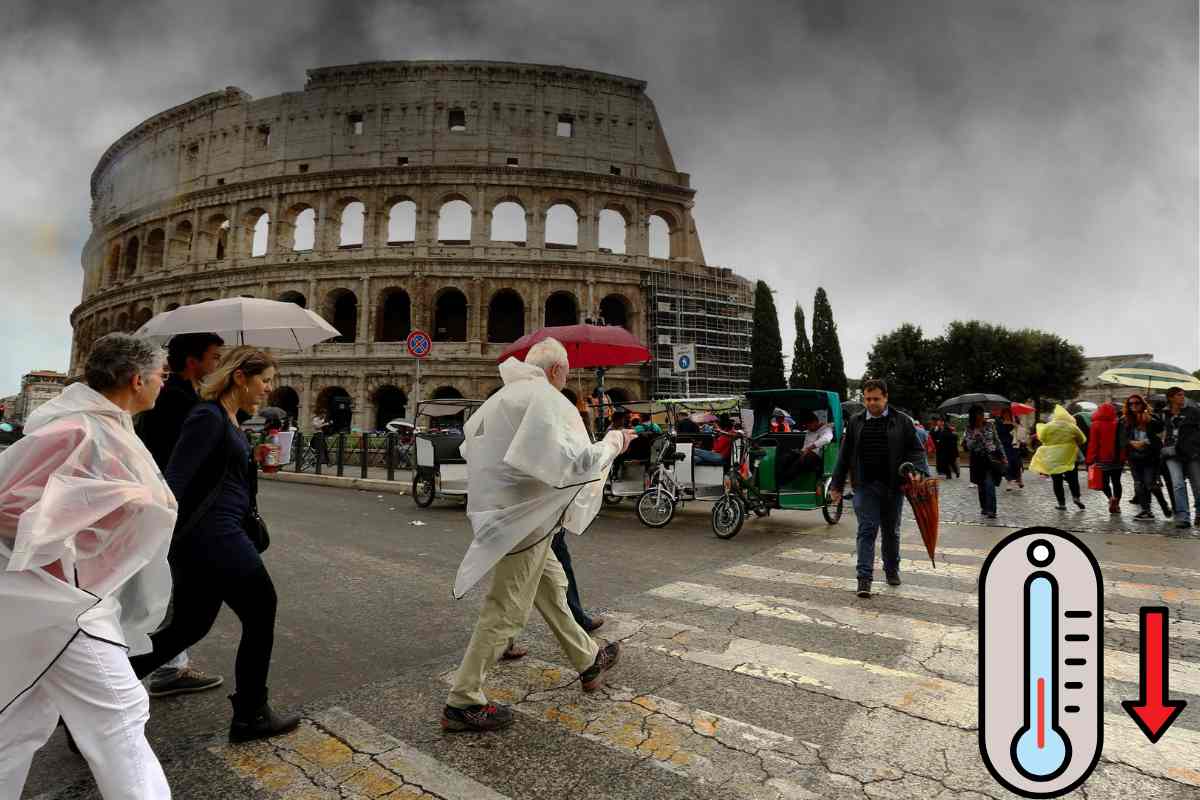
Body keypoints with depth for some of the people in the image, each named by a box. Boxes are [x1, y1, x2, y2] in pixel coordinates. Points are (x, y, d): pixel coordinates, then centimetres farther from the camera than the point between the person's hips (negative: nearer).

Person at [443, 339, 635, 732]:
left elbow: (470, 446, 21)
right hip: (522, 518, -10)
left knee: (551, 585, 21)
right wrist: (613, 442, -7)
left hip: (494, 507, 10)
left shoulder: (501, 397, 13)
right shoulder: (547, 399, -15)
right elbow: (579, 460, -23)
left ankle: (588, 661, 37)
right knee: (506, 611, 0)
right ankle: (462, 703, 10)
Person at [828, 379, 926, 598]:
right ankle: (864, 578, -5)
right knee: (867, 530, -5)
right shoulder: (855, 422, 5)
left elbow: (917, 450, 5)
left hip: (893, 487, 0)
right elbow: (844, 456, 8)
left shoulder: (901, 421, 2)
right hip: (865, 486, 0)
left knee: (891, 531, 14)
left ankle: (892, 570, 32)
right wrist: (836, 485, 5)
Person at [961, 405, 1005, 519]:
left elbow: (997, 441, 7)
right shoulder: (969, 429, 0)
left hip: (991, 457, -2)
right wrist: (976, 434, -19)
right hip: (977, 459, 2)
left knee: (989, 484, -15)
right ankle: (984, 507, 26)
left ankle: (990, 510, -17)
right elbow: (969, 446, -6)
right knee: (981, 485, 11)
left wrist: (1003, 456, 5)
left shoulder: (989, 425, 0)